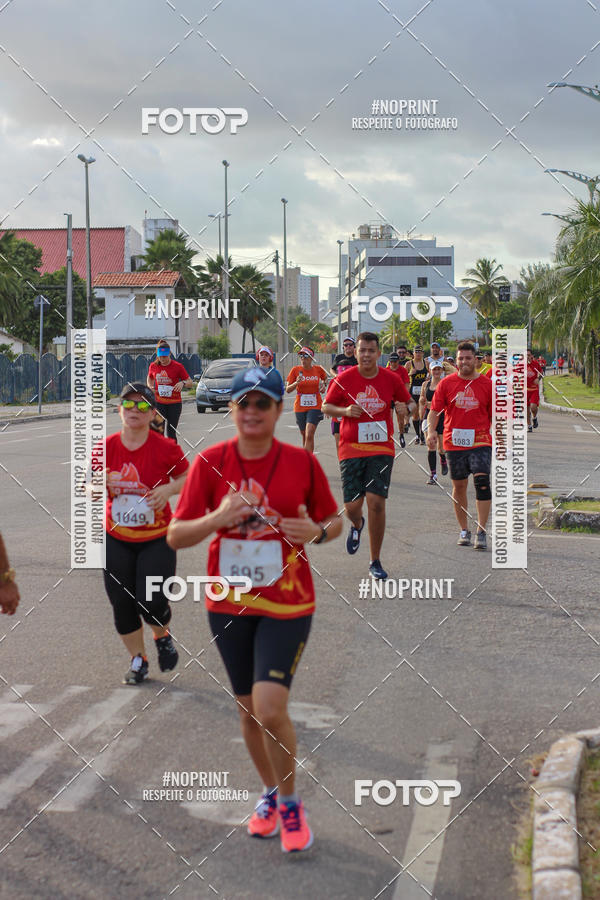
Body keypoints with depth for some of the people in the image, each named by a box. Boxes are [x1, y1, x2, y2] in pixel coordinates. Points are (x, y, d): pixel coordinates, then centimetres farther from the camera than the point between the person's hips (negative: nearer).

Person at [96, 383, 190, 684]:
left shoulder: (165, 448, -11)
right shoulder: (106, 447, -4)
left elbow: (187, 477, 3)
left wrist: (169, 488, -17)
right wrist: (101, 484, -18)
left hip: (157, 539, -3)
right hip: (116, 540, 3)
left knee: (152, 604, -9)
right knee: (122, 605, 5)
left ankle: (163, 637, 27)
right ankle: (138, 659, 27)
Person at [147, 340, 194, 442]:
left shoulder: (177, 366, -7)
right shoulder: (153, 366, 2)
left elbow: (191, 383, -2)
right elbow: (149, 378, 24)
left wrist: (183, 383, -24)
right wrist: (150, 386, 2)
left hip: (174, 403, -2)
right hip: (159, 402, 2)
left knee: (171, 433, 1)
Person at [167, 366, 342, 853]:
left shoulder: (302, 461, -6)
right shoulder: (210, 462, -4)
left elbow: (335, 522, 6)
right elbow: (175, 536, -4)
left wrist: (316, 531, -17)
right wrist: (218, 518, -22)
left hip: (287, 603, -2)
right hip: (228, 604, 3)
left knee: (270, 708, -15)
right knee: (248, 710, 14)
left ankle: (290, 803, 9)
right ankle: (270, 794, 38)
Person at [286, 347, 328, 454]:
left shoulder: (318, 369, -2)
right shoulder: (295, 370, -3)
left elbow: (325, 378, 23)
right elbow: (288, 390, -3)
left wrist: (323, 385, 2)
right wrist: (296, 383, -21)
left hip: (315, 406, -2)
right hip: (300, 407, 2)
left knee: (309, 435, -16)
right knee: (304, 435, 13)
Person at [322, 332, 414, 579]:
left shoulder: (391, 379, 2)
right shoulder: (344, 379, -2)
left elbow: (409, 402, 16)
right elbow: (326, 406, 8)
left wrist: (406, 408, -9)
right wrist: (345, 411, -12)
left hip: (381, 449, 0)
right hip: (351, 449, 0)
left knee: (376, 503, -10)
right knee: (352, 506, -2)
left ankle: (375, 562, 4)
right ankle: (357, 525, 39)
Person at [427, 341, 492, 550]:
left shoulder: (487, 384, 4)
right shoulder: (446, 383, 4)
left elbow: (495, 415, 11)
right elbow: (434, 410, 4)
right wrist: (431, 431, -13)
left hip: (480, 441, -1)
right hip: (454, 442, 1)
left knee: (482, 481, -17)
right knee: (459, 486, 10)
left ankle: (481, 533, -12)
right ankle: (464, 531, 25)